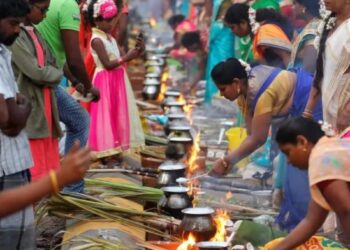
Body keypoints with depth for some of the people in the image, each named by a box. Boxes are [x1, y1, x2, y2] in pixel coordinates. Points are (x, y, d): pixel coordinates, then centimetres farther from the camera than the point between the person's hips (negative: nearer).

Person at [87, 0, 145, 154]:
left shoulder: (110, 38, 12)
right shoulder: (97, 40, -15)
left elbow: (117, 60, 12)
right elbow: (108, 64, -20)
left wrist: (133, 54, -1)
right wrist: (127, 58, -23)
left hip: (117, 80, 9)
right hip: (105, 82, -9)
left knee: (118, 115, 11)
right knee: (106, 116, -6)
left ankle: (115, 149, 17)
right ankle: (105, 151, -3)